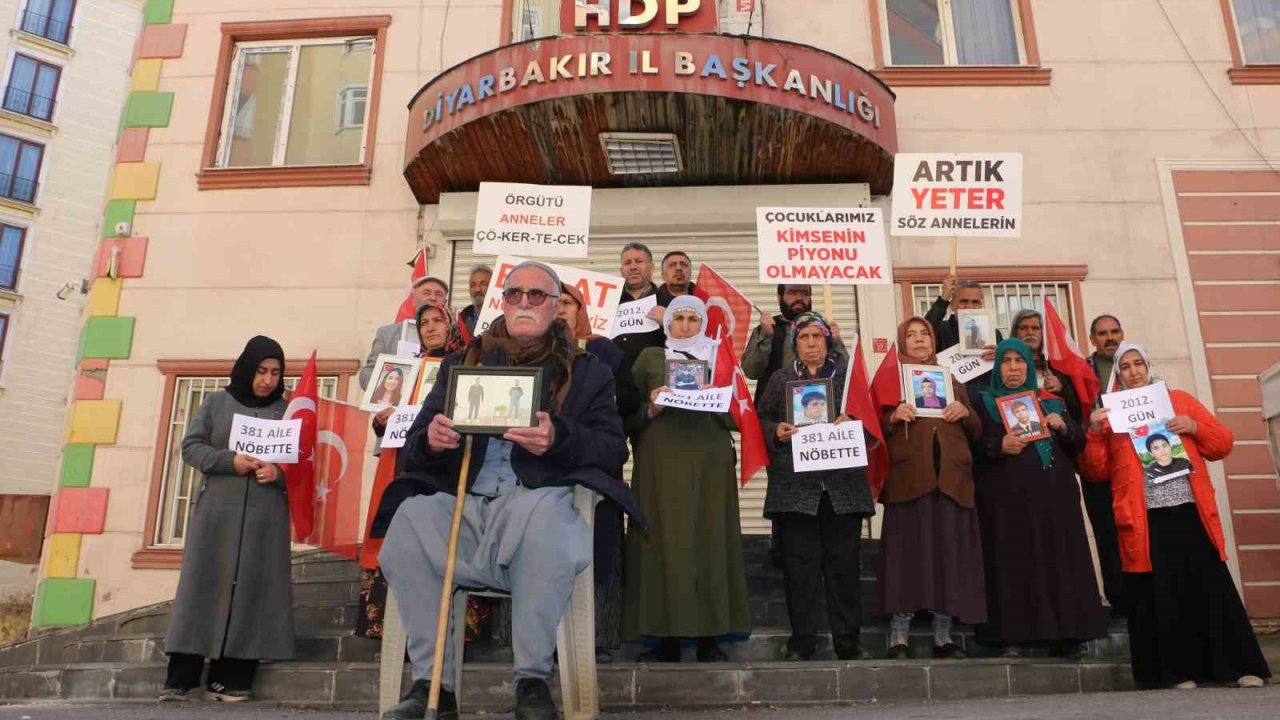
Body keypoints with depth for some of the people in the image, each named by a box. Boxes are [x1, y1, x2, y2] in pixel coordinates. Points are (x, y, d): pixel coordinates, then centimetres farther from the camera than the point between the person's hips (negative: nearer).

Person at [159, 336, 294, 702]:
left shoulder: (287, 410, 9)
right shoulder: (217, 401, 9)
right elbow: (190, 447, 4)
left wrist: (279, 473, -16)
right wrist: (229, 461, -13)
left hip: (265, 516, 0)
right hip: (216, 510, 0)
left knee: (251, 591, -2)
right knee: (204, 585, -1)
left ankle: (230, 679, 3)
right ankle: (180, 678, 5)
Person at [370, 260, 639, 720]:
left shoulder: (586, 372, 16)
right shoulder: (462, 364, 23)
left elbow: (613, 450, 4)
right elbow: (413, 449, 18)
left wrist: (559, 439, -17)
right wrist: (431, 440, -8)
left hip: (537, 500, -2)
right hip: (462, 504, 3)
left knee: (546, 510, -37)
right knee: (410, 517, -30)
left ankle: (533, 679, -23)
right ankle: (431, 682, -19)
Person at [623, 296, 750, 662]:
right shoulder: (650, 358, 13)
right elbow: (629, 415, 7)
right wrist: (650, 409, -12)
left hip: (710, 464, 1)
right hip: (662, 464, -1)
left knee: (710, 541, -3)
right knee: (664, 542, -6)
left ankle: (710, 638, 3)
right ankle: (667, 638, 0)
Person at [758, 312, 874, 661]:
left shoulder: (848, 375, 14)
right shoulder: (780, 379, 14)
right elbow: (762, 418, 10)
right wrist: (776, 433, -10)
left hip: (842, 484, 1)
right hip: (795, 484, 0)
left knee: (844, 563, 2)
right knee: (800, 564, 0)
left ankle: (848, 641, 13)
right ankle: (801, 642, 9)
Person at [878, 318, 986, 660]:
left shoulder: (950, 381, 22)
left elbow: (976, 431, 19)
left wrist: (965, 413, -1)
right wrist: (892, 417, -17)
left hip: (951, 478, 4)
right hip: (908, 477, -4)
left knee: (949, 553, 2)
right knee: (907, 552, -7)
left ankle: (943, 637, 10)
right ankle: (898, 637, -2)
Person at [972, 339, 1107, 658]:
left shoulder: (1050, 402, 18)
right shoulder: (984, 403, 9)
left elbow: (1079, 443, 14)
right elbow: (970, 445, -1)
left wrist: (1064, 428, -6)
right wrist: (998, 446, -17)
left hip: (1053, 495, 3)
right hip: (1007, 497, -3)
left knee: (1058, 559, -1)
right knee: (1012, 563, -6)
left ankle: (1064, 634, 4)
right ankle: (1013, 636, -5)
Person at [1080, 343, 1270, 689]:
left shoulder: (1179, 399, 14)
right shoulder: (1111, 414, 9)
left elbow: (1223, 443, 12)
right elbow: (1096, 472, 4)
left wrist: (1193, 427, -6)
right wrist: (1094, 434, -10)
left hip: (1190, 510, 1)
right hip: (1146, 518, -1)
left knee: (1211, 587, 0)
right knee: (1162, 595, 0)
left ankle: (1241, 666, 10)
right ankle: (1180, 670, 7)